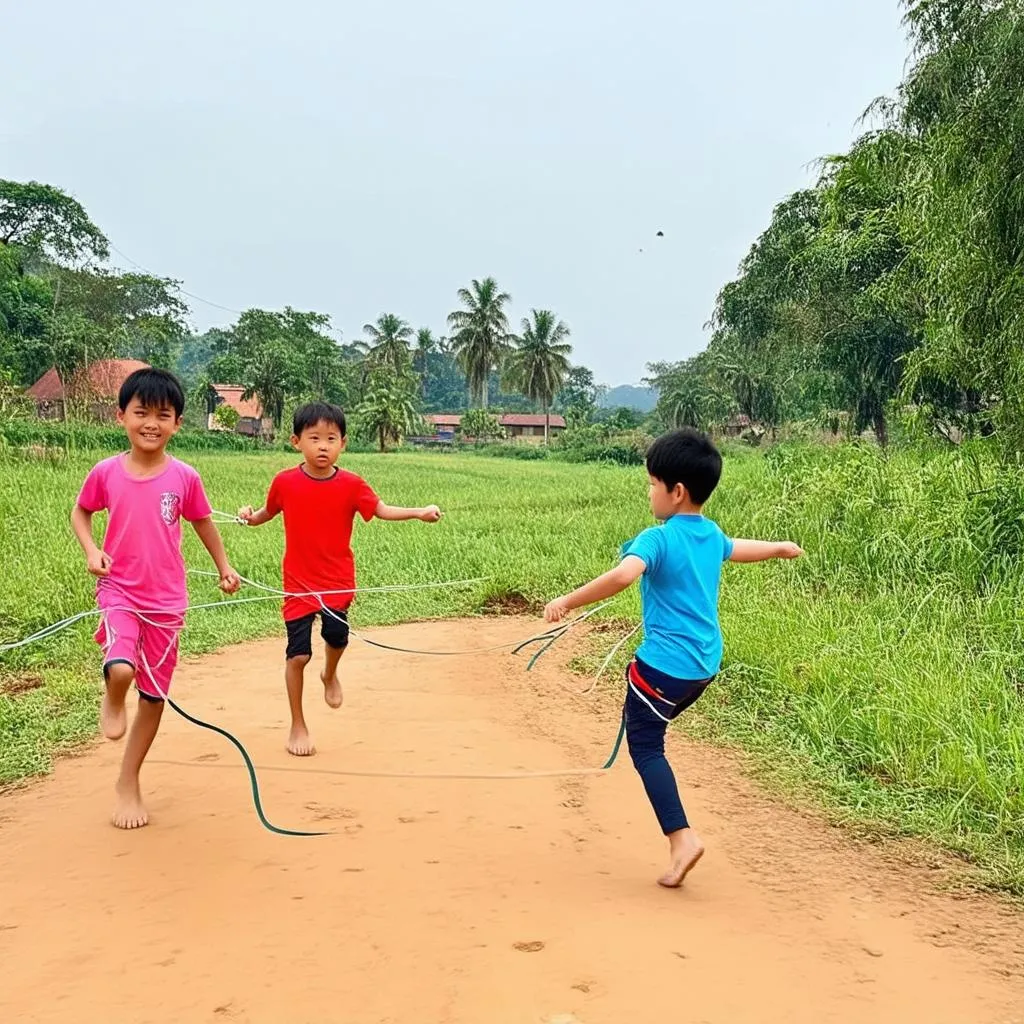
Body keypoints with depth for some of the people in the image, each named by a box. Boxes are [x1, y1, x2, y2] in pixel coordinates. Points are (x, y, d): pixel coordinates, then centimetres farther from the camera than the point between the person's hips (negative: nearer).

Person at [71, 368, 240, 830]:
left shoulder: (184, 477, -7)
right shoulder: (106, 472, -7)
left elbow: (202, 523, 10)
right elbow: (80, 512, 10)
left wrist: (224, 568, 15)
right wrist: (91, 550, -7)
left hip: (167, 600, 1)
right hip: (119, 591, -1)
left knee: (154, 695, 9)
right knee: (121, 670, -28)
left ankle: (128, 783, 28)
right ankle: (113, 702, 11)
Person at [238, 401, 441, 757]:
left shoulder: (351, 485, -7)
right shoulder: (285, 483, -6)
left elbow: (381, 510, -5)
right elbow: (269, 511, 10)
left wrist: (419, 512, -17)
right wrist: (251, 516, -9)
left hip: (338, 581, 1)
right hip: (300, 582, 0)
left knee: (336, 637, -4)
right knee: (298, 654, -1)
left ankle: (330, 675, 37)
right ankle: (298, 727, 18)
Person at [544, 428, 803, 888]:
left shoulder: (658, 539, -16)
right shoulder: (712, 536, 10)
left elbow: (621, 576, -35)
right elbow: (741, 549, 31)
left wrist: (568, 601, -27)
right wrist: (783, 548, 53)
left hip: (666, 663, -8)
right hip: (704, 664, 8)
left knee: (645, 746, 1)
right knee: (645, 728, 23)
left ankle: (682, 837, -9)